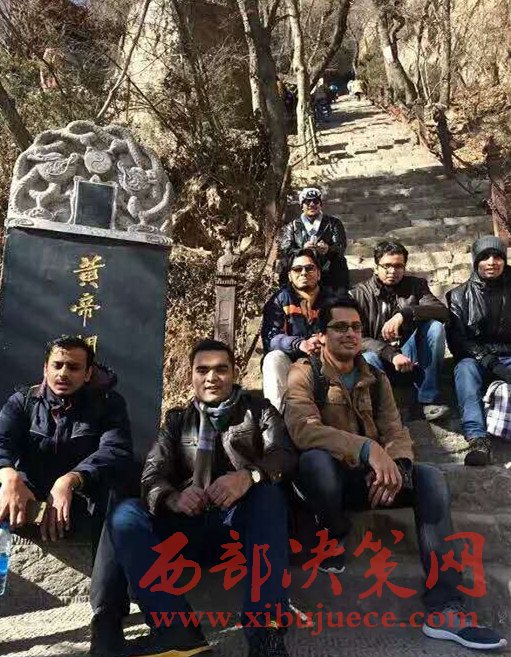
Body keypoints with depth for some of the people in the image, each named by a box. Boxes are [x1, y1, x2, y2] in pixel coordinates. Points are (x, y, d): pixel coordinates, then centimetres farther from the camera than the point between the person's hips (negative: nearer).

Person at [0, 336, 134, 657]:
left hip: (84, 500, -2)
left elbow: (117, 453, -20)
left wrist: (70, 480, -39)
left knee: (116, 497, -33)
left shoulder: (108, 404, -1)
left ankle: (107, 617, -34)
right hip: (31, 498, 2)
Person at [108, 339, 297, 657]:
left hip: (242, 521, -2)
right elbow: (152, 475, 3)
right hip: (191, 524, 3)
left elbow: (285, 454, -8)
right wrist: (173, 498, -22)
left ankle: (263, 627, -35)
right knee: (126, 513, -20)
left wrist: (248, 476, -31)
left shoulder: (258, 409, 11)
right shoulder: (177, 420, 17)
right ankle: (177, 628, -32)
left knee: (268, 492, -32)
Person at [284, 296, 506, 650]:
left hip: (368, 477, 5)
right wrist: (368, 448, -39)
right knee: (316, 460, -38)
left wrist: (396, 466, -27)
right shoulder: (305, 373, -8)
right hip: (328, 476, -4)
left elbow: (396, 431, -1)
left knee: (430, 478, -20)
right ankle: (334, 535, -5)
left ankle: (445, 608, -21)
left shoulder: (376, 379, 8)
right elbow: (303, 428, -26)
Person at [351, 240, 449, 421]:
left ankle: (429, 399, -19)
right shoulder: (360, 294, 0)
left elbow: (443, 311, -11)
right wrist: (392, 355, -24)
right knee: (367, 359, -36)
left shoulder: (415, 285, 7)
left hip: (410, 356, 3)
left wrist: (403, 315, -27)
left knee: (435, 326, -23)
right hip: (381, 357, -3)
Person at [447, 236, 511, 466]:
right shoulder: (459, 296, 9)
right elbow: (456, 339, 0)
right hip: (475, 358, -1)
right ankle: (478, 439, -47)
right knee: (465, 369, -34)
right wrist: (487, 361, -14)